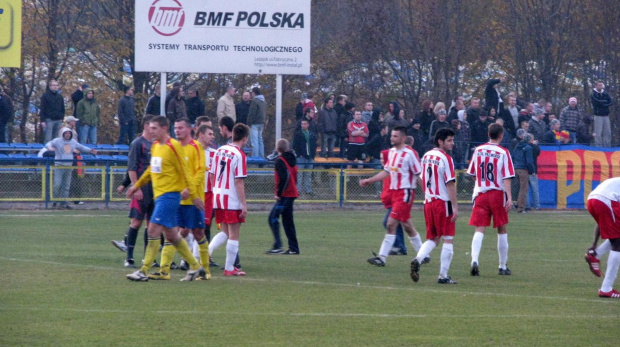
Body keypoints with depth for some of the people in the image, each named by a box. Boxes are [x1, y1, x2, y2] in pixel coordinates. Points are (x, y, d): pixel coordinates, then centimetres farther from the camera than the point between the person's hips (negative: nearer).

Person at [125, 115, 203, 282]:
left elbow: (184, 171, -12)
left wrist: (193, 194, -12)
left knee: (153, 230, -13)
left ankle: (144, 271, -12)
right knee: (171, 235, 12)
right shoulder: (155, 146, 13)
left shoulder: (174, 147, -13)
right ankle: (194, 266, 23)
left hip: (170, 194, -9)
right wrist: (137, 185, 29)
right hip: (159, 194, 9)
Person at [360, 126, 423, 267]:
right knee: (407, 225, 15)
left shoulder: (409, 154, -12)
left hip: (405, 192, -9)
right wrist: (369, 180, 17)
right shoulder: (392, 152, 11)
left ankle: (382, 257, -13)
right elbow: (386, 172, 21)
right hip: (394, 192, 9)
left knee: (391, 224, -13)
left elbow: (419, 174, -10)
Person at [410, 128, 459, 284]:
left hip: (428, 202, 7)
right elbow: (450, 184, -16)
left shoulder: (426, 156, 10)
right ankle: (443, 276, 1)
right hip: (443, 202, -7)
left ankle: (418, 259, -10)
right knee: (448, 239, 2)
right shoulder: (445, 158, -13)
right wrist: (455, 206, -14)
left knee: (432, 239, 16)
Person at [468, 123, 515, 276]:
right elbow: (506, 177, -13)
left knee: (479, 230, -3)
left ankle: (474, 261, -24)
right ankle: (503, 266, 17)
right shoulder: (503, 153, -7)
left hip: (480, 194, 2)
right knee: (502, 230, 11)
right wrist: (509, 197, -14)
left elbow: (473, 174, 15)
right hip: (497, 193, -2)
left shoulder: (478, 150, 5)